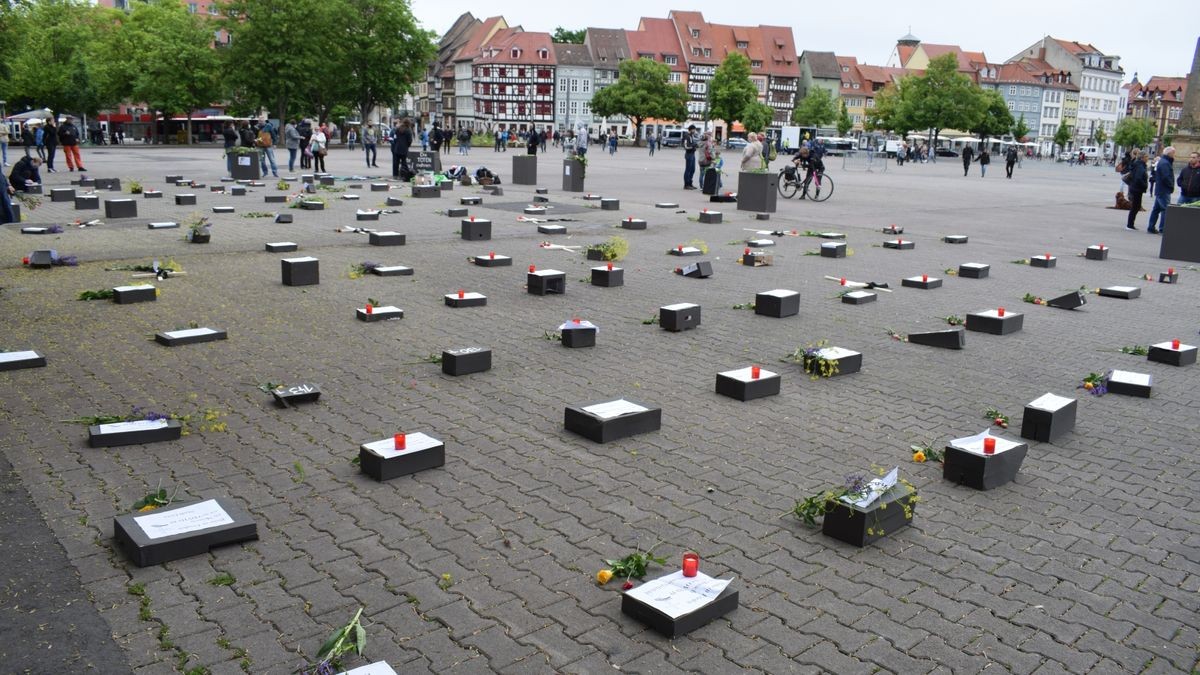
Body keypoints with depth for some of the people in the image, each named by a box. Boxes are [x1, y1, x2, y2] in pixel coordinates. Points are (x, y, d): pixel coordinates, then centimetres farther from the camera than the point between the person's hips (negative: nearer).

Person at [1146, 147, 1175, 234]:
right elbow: (1166, 177, -22)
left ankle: (1151, 227, 17)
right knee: (1166, 209, -9)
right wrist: (1171, 186, -10)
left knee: (1156, 209, 13)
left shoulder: (1161, 161, 16)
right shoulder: (1165, 163, -16)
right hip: (1164, 191, -10)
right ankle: (1163, 228, -9)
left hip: (1159, 190, 10)